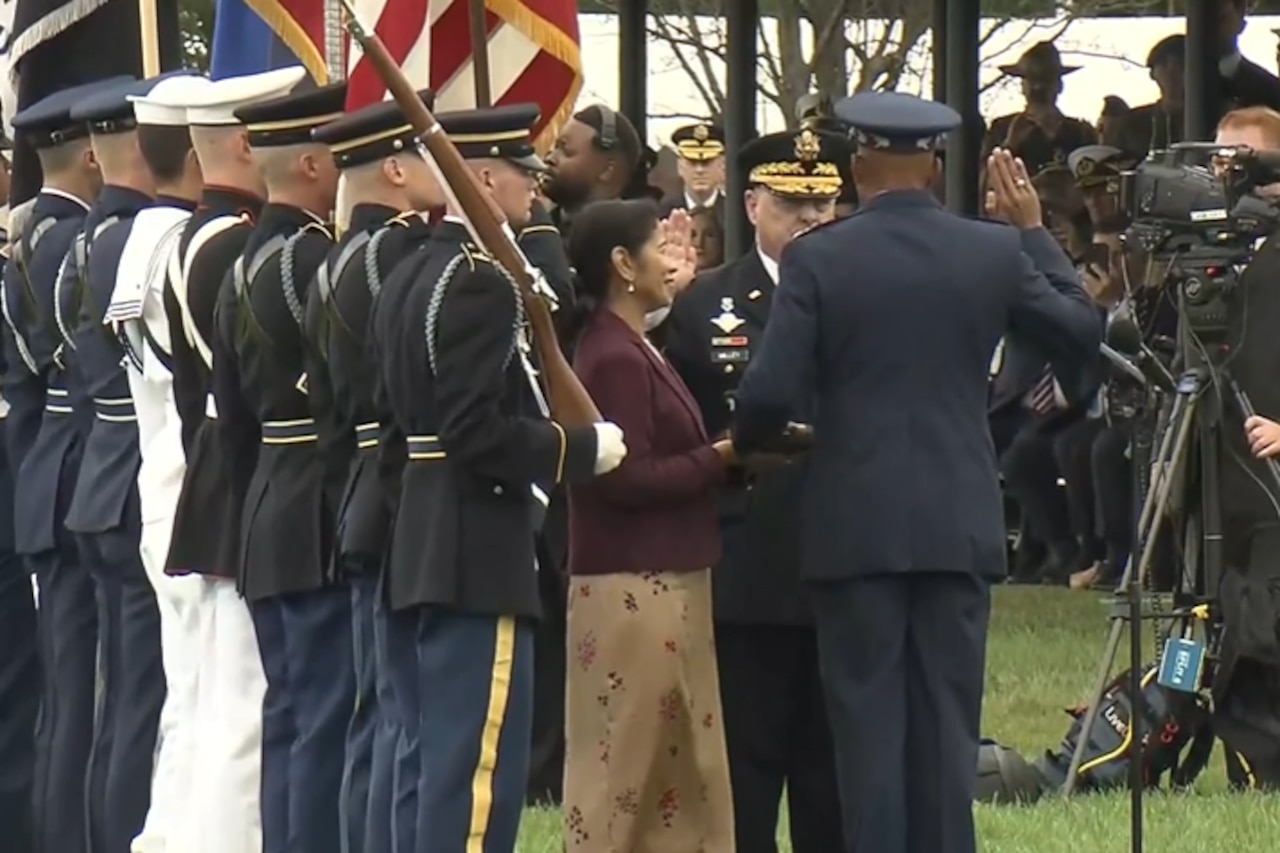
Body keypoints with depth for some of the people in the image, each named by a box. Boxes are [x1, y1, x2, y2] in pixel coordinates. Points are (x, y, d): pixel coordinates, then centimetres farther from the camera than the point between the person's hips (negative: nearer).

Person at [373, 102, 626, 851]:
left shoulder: (428, 272, 15)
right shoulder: (480, 283, -16)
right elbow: (478, 432, -24)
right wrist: (584, 449, -13)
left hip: (443, 547, 11)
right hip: (480, 553, -11)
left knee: (460, 763, 15)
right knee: (482, 767, -9)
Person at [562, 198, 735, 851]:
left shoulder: (630, 351, 15)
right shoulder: (614, 359, -15)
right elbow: (627, 479, -20)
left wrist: (720, 457, 1)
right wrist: (722, 456, -14)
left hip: (663, 588, 10)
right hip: (632, 593, -10)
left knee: (678, 771, 12)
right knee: (624, 771, -5)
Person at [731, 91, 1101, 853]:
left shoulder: (817, 260, -7)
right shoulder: (994, 254, -1)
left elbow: (771, 394, -11)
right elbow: (1083, 331, 12)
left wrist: (743, 448, 11)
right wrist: (1034, 231, 21)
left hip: (857, 525, -2)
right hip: (958, 524, 2)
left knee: (869, 724, 1)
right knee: (948, 723, 6)